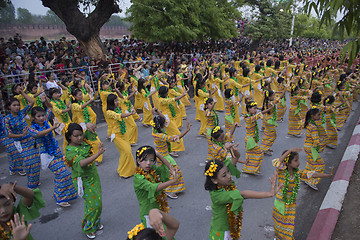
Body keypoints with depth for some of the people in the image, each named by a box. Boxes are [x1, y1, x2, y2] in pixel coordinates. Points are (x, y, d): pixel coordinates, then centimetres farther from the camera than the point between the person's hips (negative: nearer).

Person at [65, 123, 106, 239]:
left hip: (93, 176, 7)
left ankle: (96, 223, 37)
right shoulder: (70, 150, -21)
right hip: (83, 180, -6)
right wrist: (98, 153, -43)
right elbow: (80, 163, -37)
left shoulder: (84, 143, -1)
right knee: (93, 204, -4)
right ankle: (88, 228, 20)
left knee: (98, 202, 13)